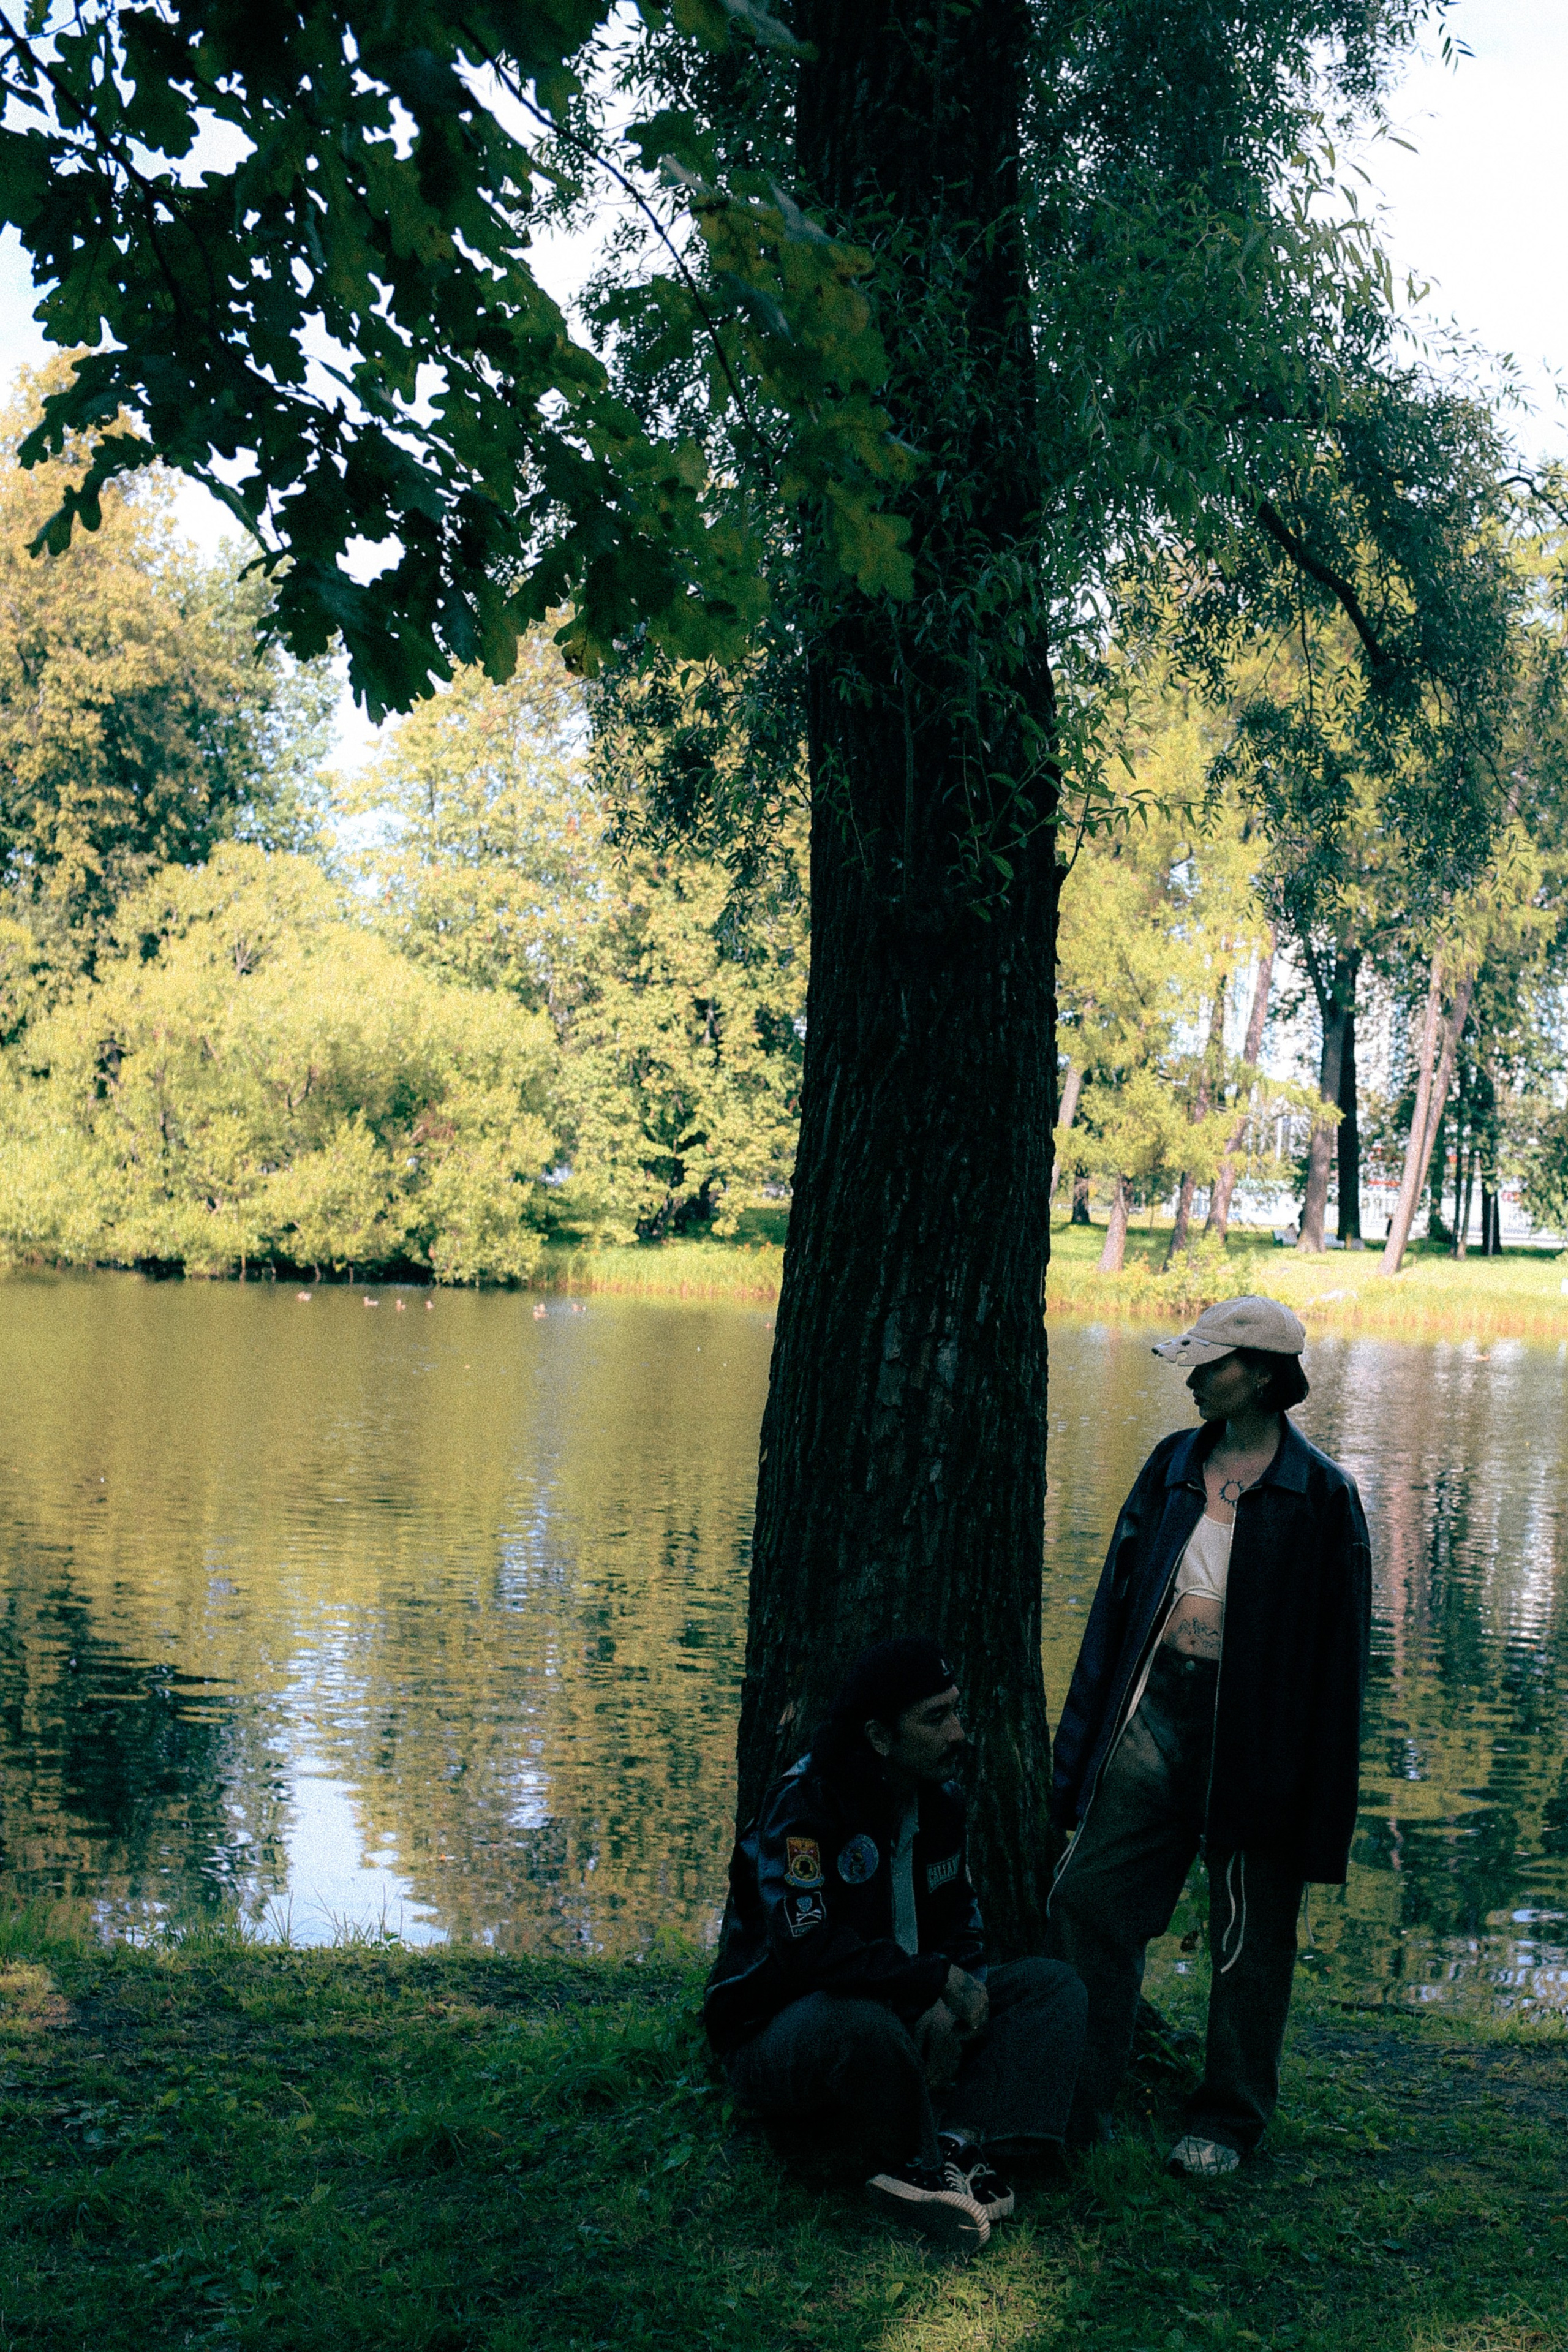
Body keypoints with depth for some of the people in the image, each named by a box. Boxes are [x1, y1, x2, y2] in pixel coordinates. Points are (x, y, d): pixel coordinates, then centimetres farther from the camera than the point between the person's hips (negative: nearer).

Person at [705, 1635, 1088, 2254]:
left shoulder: (940, 1798, 4)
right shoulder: (804, 1803, -21)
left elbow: (962, 1925, 9)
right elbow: (807, 1948, -32)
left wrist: (948, 2006, -13)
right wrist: (936, 1980, -25)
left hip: (905, 2017, 8)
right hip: (778, 2031, -7)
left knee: (1054, 1986, -8)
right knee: (862, 2021, -42)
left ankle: (957, 2141, -28)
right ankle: (921, 2169, -16)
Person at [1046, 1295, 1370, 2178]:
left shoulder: (1320, 1493, -6)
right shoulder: (1173, 1466, 9)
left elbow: (1339, 1648, -4)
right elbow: (1120, 1596, 12)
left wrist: (1321, 1792, -7)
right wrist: (1086, 1735, 9)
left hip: (1255, 1732, -4)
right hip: (1155, 1712, 5)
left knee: (1251, 1938, 8)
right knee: (1089, 1902, 0)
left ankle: (1230, 2122, 26)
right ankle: (1077, 2107, 12)